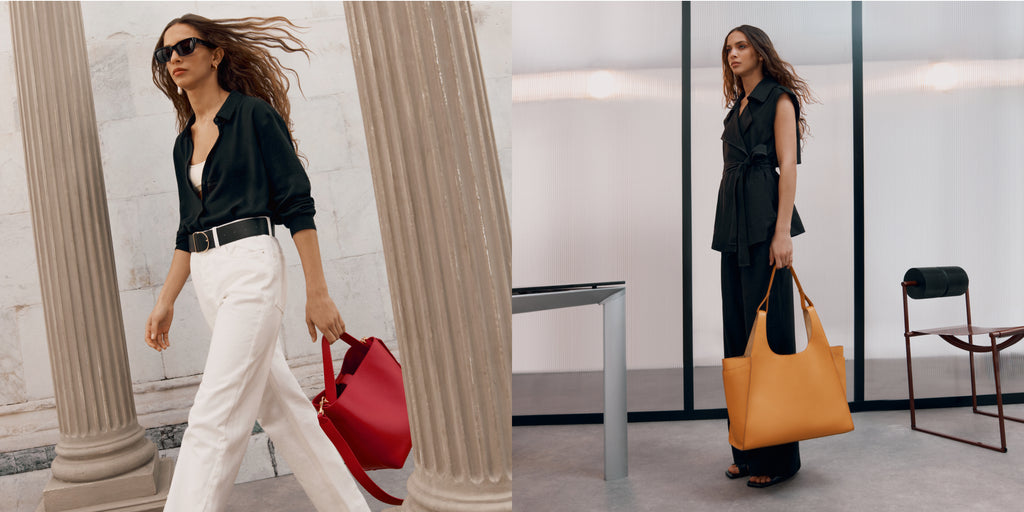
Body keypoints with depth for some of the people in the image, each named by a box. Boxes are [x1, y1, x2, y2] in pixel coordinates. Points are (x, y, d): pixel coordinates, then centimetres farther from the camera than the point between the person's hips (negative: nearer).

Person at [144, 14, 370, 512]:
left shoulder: (254, 114, -4)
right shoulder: (184, 143, 17)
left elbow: (297, 207, -9)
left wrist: (317, 293, -12)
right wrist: (165, 302, 16)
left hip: (250, 269, -8)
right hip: (207, 279, 8)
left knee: (214, 419, -11)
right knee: (281, 405, 12)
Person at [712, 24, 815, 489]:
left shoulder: (779, 98, 1)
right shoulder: (737, 107, 23)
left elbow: (787, 165, -9)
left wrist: (783, 232, -18)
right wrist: (729, 227, 14)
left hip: (763, 222, -8)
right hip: (733, 223, 8)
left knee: (768, 329, -7)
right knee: (738, 332, 7)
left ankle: (778, 457, 0)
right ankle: (748, 450, 15)